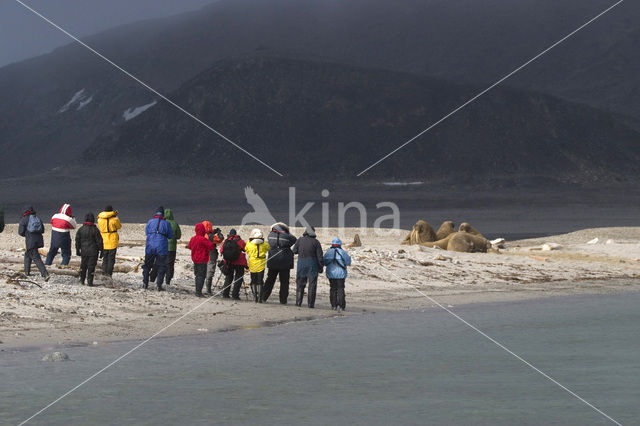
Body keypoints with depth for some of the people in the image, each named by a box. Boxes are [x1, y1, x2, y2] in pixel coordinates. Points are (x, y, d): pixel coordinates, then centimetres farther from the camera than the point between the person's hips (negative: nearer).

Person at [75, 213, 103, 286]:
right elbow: (99, 241, -7)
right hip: (93, 251, -3)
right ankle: (90, 282, -2)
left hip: (84, 251, 3)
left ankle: (82, 280, 23)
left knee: (83, 266, 18)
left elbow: (77, 241, 5)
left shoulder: (81, 229, 0)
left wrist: (77, 250, 14)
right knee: (91, 266, 0)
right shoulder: (95, 230, -10)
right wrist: (101, 250, 2)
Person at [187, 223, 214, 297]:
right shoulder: (203, 239, -18)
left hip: (195, 260, 8)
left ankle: (197, 291, 21)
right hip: (202, 260, -8)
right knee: (201, 276, -6)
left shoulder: (193, 238, 5)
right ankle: (199, 292, -12)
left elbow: (189, 247, 20)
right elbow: (211, 246, -17)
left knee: (197, 275, 17)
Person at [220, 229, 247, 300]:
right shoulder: (240, 241, -7)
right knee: (238, 278, 5)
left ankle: (225, 294, 13)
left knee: (228, 277, 18)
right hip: (239, 263, -3)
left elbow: (221, 251, 5)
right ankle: (235, 295, -4)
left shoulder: (225, 242, 1)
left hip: (229, 263, 3)